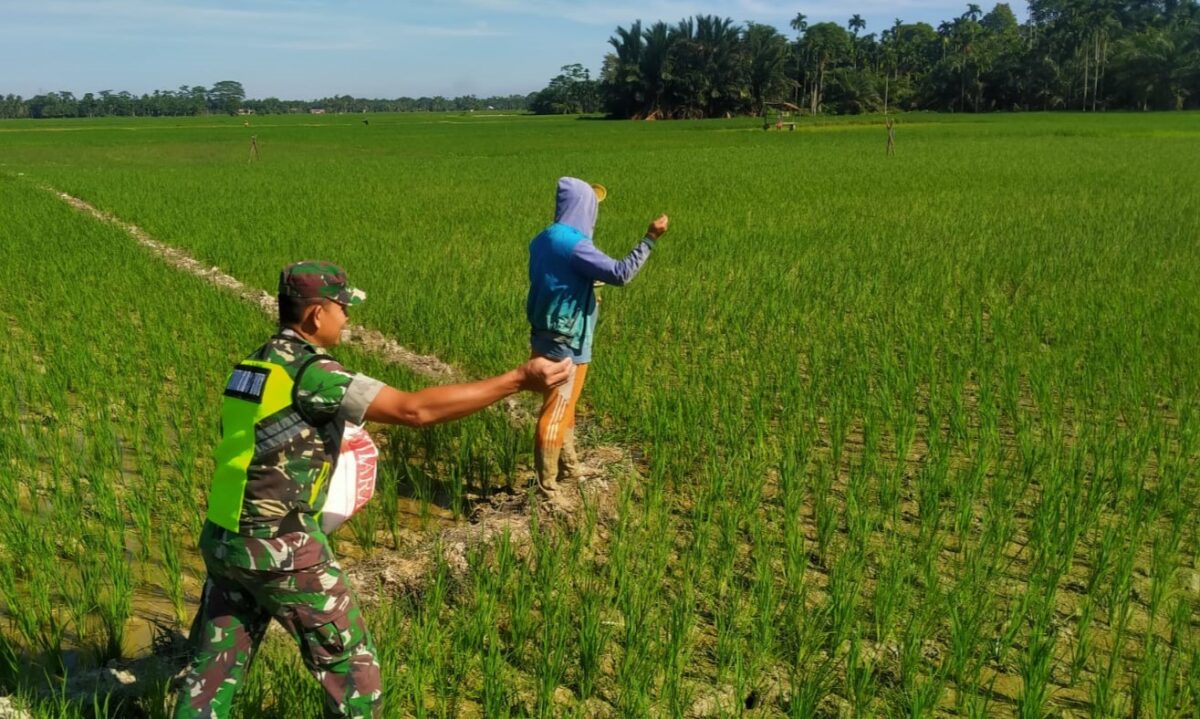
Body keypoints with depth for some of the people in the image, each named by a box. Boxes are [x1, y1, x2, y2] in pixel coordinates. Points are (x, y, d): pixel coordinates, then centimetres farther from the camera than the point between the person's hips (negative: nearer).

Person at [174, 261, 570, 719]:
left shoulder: (251, 367, 9)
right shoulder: (310, 371, -18)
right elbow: (414, 410, -24)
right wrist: (518, 380, -24)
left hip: (223, 538, 8)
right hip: (280, 548, -8)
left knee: (214, 663, 17)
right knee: (348, 659, 9)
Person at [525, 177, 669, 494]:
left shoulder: (544, 239, 7)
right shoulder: (573, 244, -22)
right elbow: (620, 274, -26)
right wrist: (650, 238, -21)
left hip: (546, 337, 9)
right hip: (565, 344, -9)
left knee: (563, 408, 21)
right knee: (555, 414, -1)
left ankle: (569, 467, 35)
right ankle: (545, 487, 8)